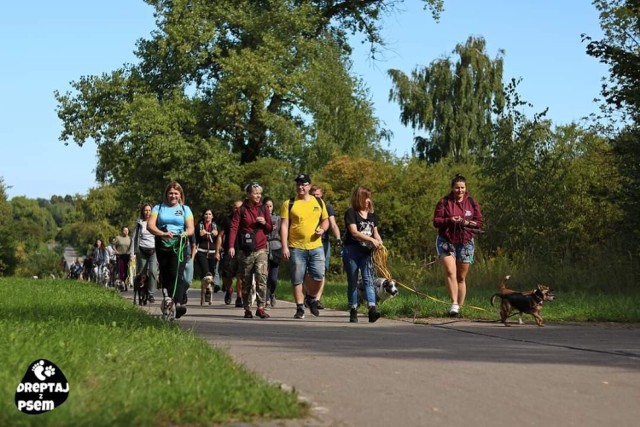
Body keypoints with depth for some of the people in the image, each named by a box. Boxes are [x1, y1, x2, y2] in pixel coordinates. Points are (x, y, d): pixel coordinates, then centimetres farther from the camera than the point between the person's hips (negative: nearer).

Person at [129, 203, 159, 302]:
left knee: (153, 271, -19)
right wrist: (132, 252, 2)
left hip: (153, 250, -1)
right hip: (142, 251, 1)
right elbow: (134, 238, 10)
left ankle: (151, 294, -16)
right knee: (141, 273, 3)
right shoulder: (139, 223, 10)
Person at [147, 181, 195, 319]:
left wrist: (184, 233, -22)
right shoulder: (158, 208, 11)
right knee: (165, 273, 6)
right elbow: (150, 225, -4)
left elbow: (190, 228, 2)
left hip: (179, 246, -2)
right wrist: (163, 234, -22)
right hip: (162, 245, 2)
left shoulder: (185, 209, 12)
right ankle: (167, 296, 26)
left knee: (177, 273, -17)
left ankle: (179, 303, -28)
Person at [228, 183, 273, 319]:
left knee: (261, 277, -15)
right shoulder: (241, 210, 2)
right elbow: (234, 228, -6)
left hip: (261, 250, 1)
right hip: (245, 251, -1)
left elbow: (270, 229, 17)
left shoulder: (263, 209, 9)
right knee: (246, 281, 6)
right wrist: (231, 246, -18)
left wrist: (265, 223, -6)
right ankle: (247, 309, 16)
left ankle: (261, 307, -14)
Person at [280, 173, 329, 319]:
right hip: (296, 247, -2)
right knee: (297, 280, 1)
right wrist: (284, 247, -10)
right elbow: (284, 226, -2)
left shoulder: (319, 202, 11)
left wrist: (322, 229, -3)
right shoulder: (289, 204, 2)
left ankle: (311, 298, 21)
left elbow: (325, 220, 21)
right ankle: (300, 308, 11)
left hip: (316, 246, 2)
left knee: (318, 276, -7)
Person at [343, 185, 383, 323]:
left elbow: (375, 232, 17)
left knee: (368, 280, -10)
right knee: (352, 282, 4)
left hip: (366, 252, 4)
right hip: (351, 251, -4)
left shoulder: (372, 214, 14)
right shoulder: (351, 213, -5)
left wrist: (380, 244, -3)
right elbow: (354, 232, -15)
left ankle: (372, 309, -22)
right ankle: (353, 312, 11)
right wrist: (371, 239, -21)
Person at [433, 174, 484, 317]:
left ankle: (460, 307, 10)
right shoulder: (444, 202, -1)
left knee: (461, 277, 5)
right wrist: (449, 220, -21)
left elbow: (479, 222, 5)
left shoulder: (472, 203, 5)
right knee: (451, 273, -19)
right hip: (446, 242, -2)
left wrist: (467, 222, -14)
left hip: (465, 243, 2)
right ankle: (454, 304, -24)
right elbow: (436, 221, -3)